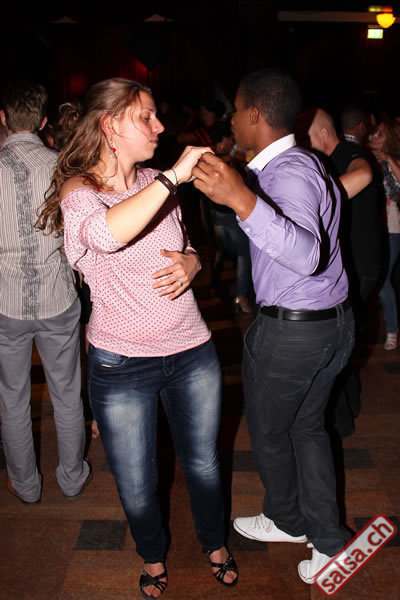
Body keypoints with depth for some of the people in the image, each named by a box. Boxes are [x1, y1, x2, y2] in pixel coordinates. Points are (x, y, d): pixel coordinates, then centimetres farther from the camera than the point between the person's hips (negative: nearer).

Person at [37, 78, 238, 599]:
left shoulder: (156, 185, 5)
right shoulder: (79, 190, -11)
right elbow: (107, 234, -36)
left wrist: (191, 261, -5)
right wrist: (175, 175, -33)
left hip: (192, 351, 4)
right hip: (121, 366, -4)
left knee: (203, 464, 19)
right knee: (136, 487, 14)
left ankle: (215, 543, 49)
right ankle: (153, 557, 46)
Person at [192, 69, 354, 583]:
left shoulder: (288, 172, -22)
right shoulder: (305, 163, 9)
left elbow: (306, 256, -39)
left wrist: (242, 199, -51)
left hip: (290, 331, -9)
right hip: (334, 321, 9)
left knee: (268, 432, 15)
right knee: (307, 426, 21)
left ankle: (285, 519, 40)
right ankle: (327, 538, 31)